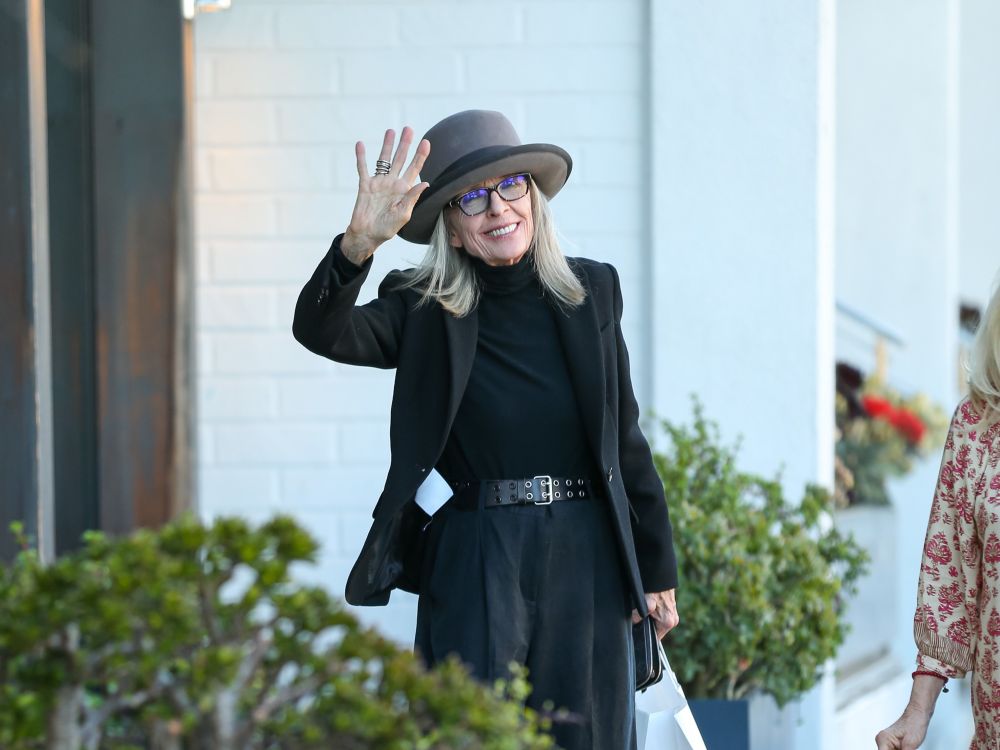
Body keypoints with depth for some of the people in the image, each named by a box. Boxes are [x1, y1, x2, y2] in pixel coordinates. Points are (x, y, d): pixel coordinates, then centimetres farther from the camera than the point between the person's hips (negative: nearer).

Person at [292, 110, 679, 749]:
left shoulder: (592, 290, 8)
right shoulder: (424, 312, 0)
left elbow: (627, 438, 12)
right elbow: (320, 331, -17)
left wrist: (657, 571, 13)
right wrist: (361, 240, -35)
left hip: (584, 559, 2)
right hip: (474, 565, -2)